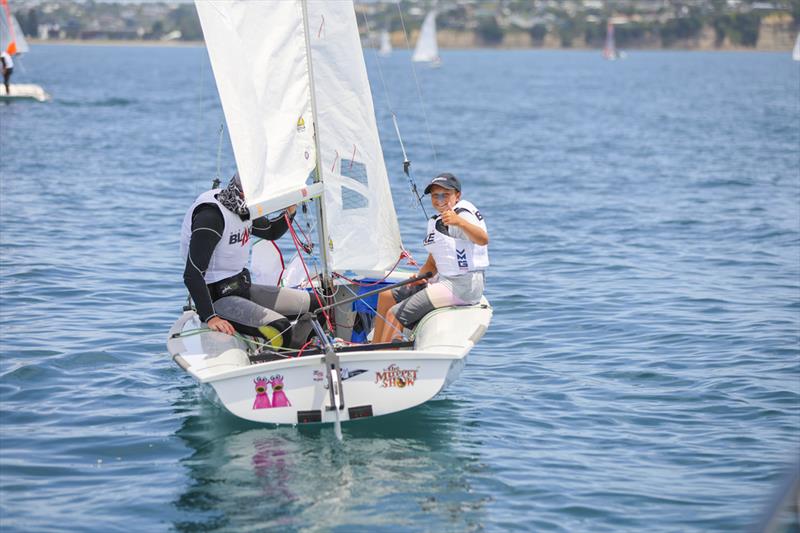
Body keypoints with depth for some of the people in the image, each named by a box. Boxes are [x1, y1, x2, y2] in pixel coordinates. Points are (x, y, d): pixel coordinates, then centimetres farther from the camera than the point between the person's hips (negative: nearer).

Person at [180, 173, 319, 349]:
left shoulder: (243, 209, 6)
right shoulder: (211, 216, -22)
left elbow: (272, 232, 25)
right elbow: (192, 275, -27)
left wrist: (290, 212, 4)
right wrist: (210, 317, -32)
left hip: (242, 288, 10)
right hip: (217, 297, -10)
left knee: (316, 304, 4)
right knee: (279, 329, -30)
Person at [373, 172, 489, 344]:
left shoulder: (464, 213, -14)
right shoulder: (436, 222, 16)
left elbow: (483, 240, -35)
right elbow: (433, 263, 21)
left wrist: (459, 222, -51)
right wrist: (419, 277, 1)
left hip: (463, 286, -10)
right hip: (444, 280, 10)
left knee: (395, 314, -15)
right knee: (386, 296, 15)